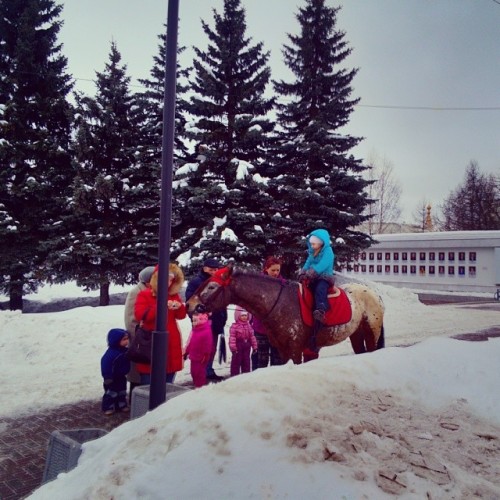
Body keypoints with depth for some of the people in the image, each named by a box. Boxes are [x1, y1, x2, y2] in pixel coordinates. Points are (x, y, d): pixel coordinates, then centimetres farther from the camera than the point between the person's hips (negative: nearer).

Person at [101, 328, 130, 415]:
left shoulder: (125, 351, -4)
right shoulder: (111, 353, -27)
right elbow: (105, 365, -24)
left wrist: (125, 373, 13)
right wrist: (107, 377, -22)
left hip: (121, 377, 7)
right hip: (112, 378, -7)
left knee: (122, 392, 17)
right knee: (111, 393, 3)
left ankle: (121, 405, 30)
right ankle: (108, 407, 15)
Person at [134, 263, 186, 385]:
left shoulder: (174, 295, 13)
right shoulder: (144, 295, -2)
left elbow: (181, 315, 11)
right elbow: (140, 315, -15)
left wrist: (179, 306, -12)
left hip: (171, 344, 5)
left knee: (167, 385, 12)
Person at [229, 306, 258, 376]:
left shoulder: (248, 326, 7)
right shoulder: (234, 326, -12)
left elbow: (252, 336, 10)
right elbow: (232, 337, -16)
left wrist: (254, 346, 9)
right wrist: (233, 347, -20)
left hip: (247, 345, 6)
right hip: (238, 345, -6)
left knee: (246, 360, 12)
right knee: (236, 360, 1)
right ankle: (234, 375, 9)